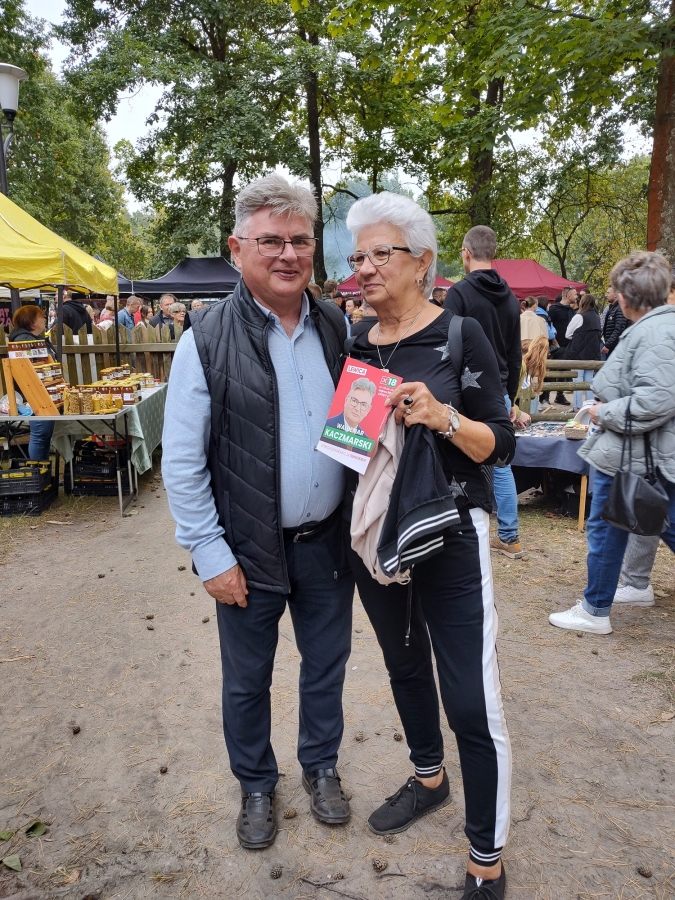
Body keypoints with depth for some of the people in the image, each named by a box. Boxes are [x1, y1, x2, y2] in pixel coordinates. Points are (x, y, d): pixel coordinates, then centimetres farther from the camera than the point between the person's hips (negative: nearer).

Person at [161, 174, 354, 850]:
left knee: (326, 663, 20)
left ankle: (321, 766, 46)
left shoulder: (337, 327, 1)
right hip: (249, 551, -3)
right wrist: (210, 554, -11)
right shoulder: (207, 337, -11)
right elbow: (181, 460, -10)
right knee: (247, 678, 17)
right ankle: (256, 785, 43)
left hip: (328, 541, 4)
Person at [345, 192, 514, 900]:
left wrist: (442, 417, -26)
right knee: (404, 665, 22)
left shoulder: (459, 335, -9)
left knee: (471, 703, -2)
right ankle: (428, 778, 48)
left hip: (449, 541, -5)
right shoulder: (356, 345, 6)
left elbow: (500, 445, -10)